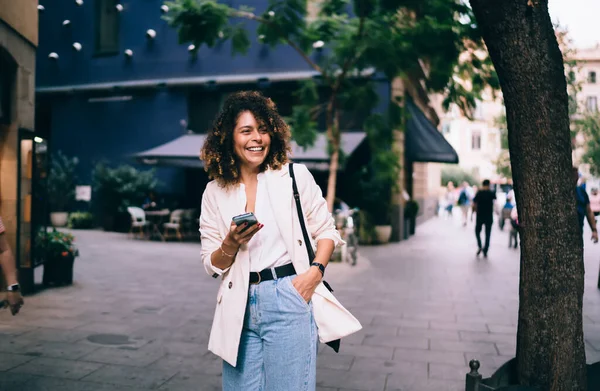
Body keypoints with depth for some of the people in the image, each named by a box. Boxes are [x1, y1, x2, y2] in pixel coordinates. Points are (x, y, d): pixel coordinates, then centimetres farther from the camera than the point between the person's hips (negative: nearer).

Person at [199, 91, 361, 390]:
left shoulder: (295, 176, 0)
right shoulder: (214, 193, 5)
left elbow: (326, 230, 5)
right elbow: (211, 265, 7)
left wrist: (315, 271, -11)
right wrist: (231, 244, -13)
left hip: (288, 300, -2)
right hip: (240, 307, 3)